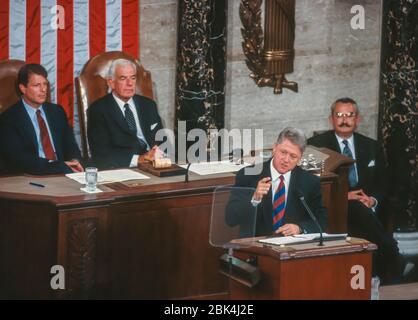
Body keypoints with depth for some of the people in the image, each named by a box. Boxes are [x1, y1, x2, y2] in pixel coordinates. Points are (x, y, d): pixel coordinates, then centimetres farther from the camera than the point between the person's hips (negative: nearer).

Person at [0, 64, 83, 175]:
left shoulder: (57, 111, 15)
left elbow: (70, 144, 17)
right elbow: (18, 158, -12)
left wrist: (75, 161, -7)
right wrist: (59, 167, -19)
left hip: (62, 172, 5)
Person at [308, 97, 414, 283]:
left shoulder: (370, 146, 20)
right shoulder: (317, 145, 8)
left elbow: (380, 184, 18)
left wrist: (373, 200, -6)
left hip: (367, 207, 3)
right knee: (357, 209, -37)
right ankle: (395, 265, -39)